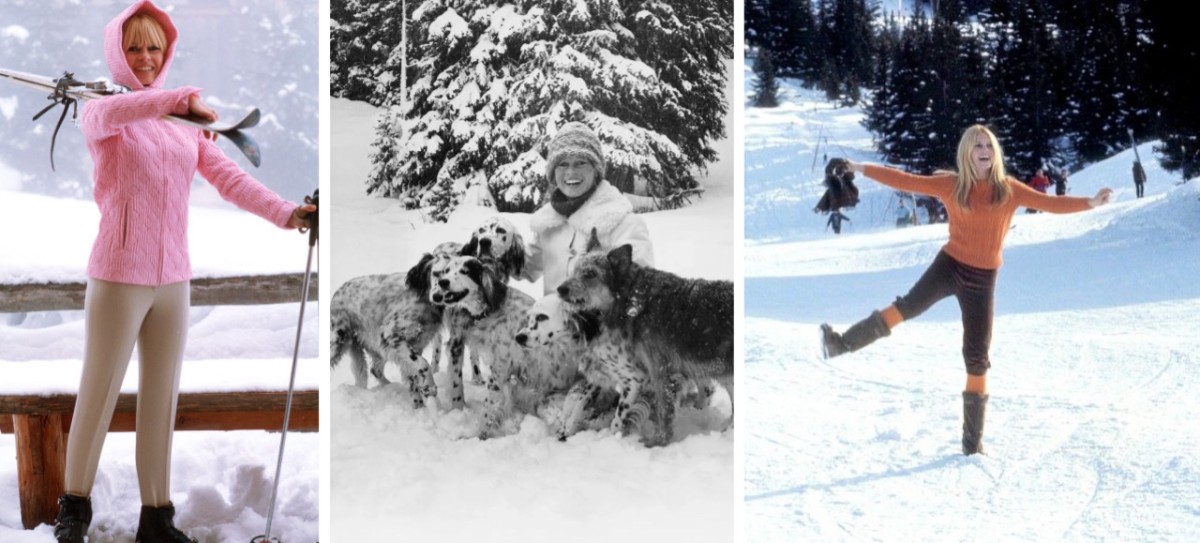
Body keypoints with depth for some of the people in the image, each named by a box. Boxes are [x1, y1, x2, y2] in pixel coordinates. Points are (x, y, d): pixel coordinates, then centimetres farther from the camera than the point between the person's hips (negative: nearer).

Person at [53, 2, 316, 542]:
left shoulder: (185, 125, 11)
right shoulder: (98, 115, -2)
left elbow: (228, 177, -1)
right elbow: (113, 112, -28)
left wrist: (286, 213, -17)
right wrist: (183, 97, -41)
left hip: (173, 279, 4)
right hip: (118, 277, -4)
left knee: (161, 400, 8)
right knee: (97, 397, 3)